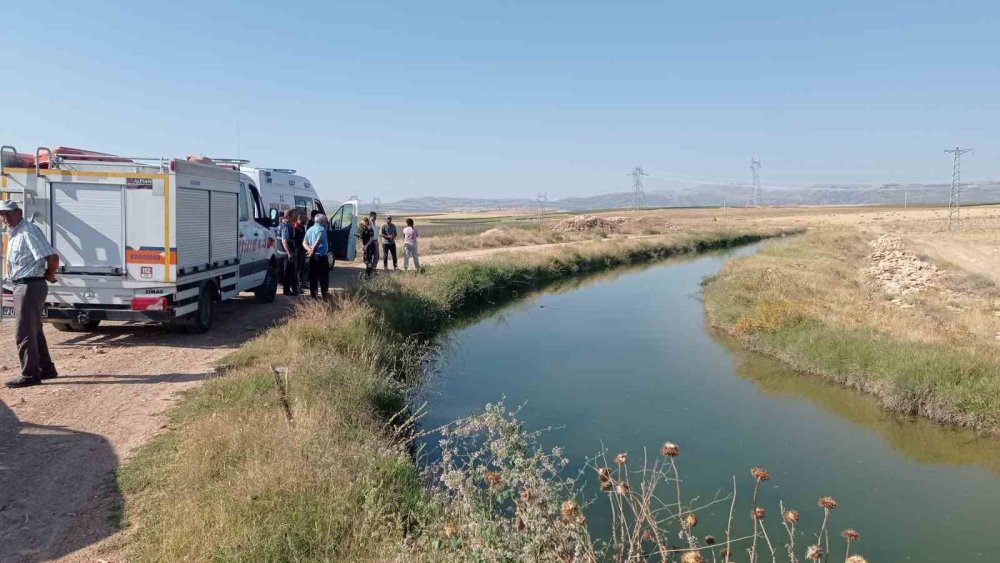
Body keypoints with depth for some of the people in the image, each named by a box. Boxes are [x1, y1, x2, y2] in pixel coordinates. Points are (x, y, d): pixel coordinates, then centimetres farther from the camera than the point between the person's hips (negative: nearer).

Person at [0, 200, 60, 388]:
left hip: (30, 286, -10)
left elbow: (53, 257, -25)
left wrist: (49, 275, -8)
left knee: (23, 332, -7)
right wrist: (48, 275, 14)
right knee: (34, 331, 16)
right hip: (23, 286, 10)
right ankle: (46, 368, 26)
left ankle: (30, 374, -1)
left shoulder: (29, 232, -16)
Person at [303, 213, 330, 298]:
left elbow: (304, 243, 7)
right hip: (321, 256, -7)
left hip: (312, 257, 7)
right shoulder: (321, 229, -11)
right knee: (323, 277, -2)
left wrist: (309, 249, -8)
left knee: (313, 277, 10)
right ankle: (324, 296, -2)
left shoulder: (310, 229, 14)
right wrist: (313, 250, -20)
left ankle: (313, 295, 12)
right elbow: (318, 241, -27)